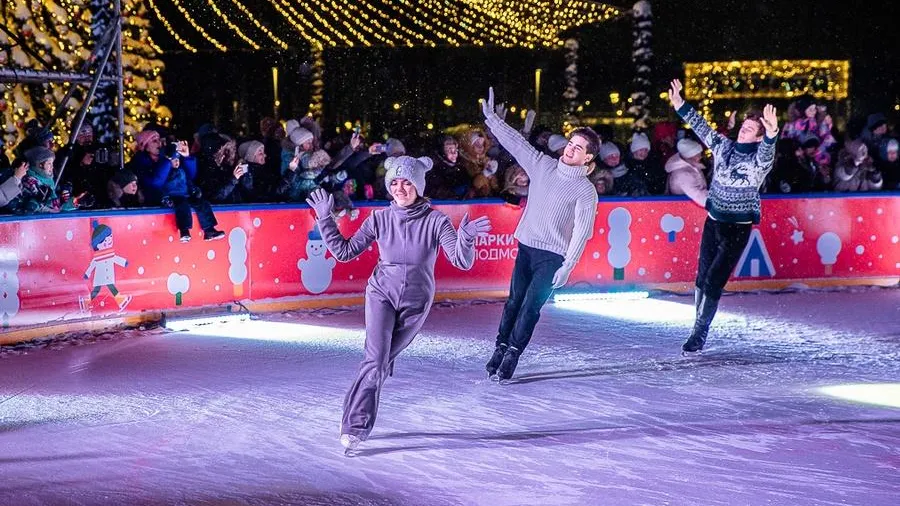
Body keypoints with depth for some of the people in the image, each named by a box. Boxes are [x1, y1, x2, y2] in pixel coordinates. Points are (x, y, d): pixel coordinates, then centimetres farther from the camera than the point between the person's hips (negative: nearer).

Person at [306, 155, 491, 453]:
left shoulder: (435, 221, -14)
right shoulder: (379, 220, -8)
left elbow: (462, 262, -21)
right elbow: (345, 252, -2)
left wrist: (466, 238, -41)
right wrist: (325, 219, -7)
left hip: (416, 302, 0)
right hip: (382, 294, 0)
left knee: (383, 362, 11)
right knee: (376, 361, -17)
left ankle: (357, 418, 30)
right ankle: (354, 426, -13)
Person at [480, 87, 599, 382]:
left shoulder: (586, 191, -7)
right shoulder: (543, 165, 6)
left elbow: (582, 231, -13)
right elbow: (516, 142, 8)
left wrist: (568, 266, -20)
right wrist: (491, 117, 4)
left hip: (552, 257, -4)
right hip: (526, 247, 4)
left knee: (531, 307, -8)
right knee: (514, 301, 4)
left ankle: (511, 356, -4)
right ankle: (500, 349, 8)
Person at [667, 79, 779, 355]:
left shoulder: (760, 160, -13)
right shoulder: (723, 146, 3)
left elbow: (766, 154, -36)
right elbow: (702, 128, 11)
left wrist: (771, 134, -57)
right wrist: (680, 105, 6)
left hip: (738, 230, -5)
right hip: (713, 221, 5)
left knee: (713, 282, -7)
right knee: (702, 278, 8)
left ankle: (699, 335, 2)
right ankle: (698, 329, 19)